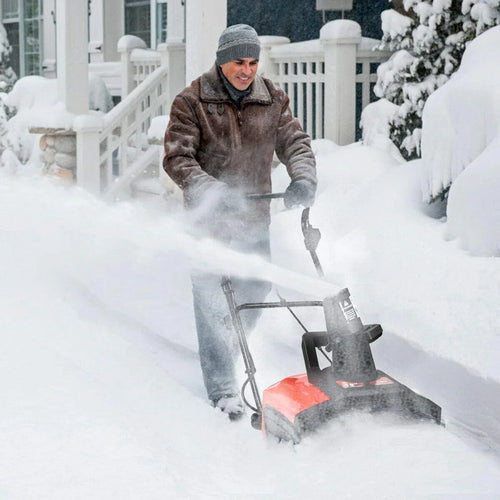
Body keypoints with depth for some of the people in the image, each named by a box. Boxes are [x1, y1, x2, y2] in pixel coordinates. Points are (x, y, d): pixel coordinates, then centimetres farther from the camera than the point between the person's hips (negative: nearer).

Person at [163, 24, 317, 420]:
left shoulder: (272, 99, 5)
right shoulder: (193, 101, -7)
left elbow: (294, 142, 2)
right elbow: (177, 158, -12)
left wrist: (304, 179, -19)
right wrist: (211, 191, -27)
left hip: (254, 215, 5)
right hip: (208, 214, -4)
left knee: (256, 287, 13)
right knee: (212, 300, -8)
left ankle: (226, 349, 41)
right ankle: (222, 388, -6)